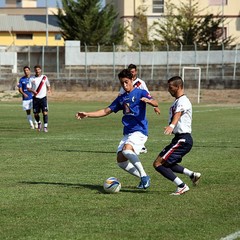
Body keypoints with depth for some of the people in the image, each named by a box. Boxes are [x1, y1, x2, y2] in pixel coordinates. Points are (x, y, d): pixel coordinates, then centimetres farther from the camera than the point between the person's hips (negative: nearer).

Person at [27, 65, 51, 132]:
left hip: (43, 97, -1)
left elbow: (48, 85, 17)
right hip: (35, 98, 1)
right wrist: (32, 91, -17)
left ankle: (45, 126, -9)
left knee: (45, 112, -14)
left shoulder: (44, 77, 4)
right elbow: (28, 88, 2)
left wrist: (49, 89, -2)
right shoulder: (32, 79, 2)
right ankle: (39, 123, 35)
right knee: (36, 114, 6)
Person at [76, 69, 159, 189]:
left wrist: (148, 100, -40)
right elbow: (106, 111, 20)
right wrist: (87, 114, 12)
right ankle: (143, 179, 9)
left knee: (127, 149, -32)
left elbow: (155, 103, -17)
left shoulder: (140, 93, -1)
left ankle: (144, 176, -24)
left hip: (139, 130, -8)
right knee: (121, 161, -3)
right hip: (127, 132, 8)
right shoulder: (121, 98, 17)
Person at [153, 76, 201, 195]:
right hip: (179, 138, 11)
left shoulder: (183, 101, -16)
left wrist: (171, 126, -54)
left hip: (183, 139, -11)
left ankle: (181, 186, -12)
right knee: (166, 163, 23)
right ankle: (192, 174, 20)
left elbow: (178, 114, -37)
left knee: (158, 163, -13)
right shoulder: (177, 101, 17)